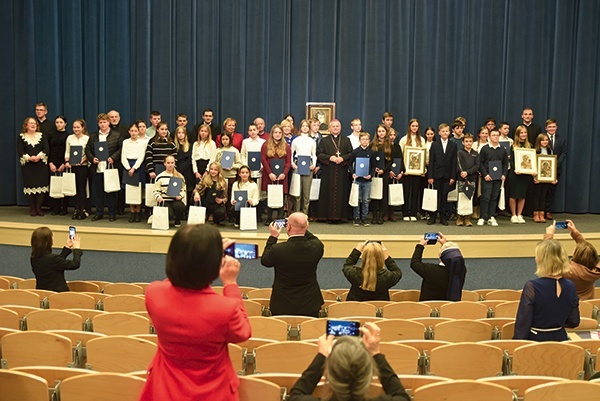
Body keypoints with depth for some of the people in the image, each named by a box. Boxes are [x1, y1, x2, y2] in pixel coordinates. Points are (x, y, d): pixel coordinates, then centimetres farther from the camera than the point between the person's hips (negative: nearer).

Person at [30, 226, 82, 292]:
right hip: (58, 292, -9)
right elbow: (75, 265, -13)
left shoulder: (34, 257, 3)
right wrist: (77, 248, 2)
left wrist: (67, 247, 23)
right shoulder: (51, 258, -23)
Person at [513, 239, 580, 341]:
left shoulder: (532, 287, -20)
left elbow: (523, 322, -16)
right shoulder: (570, 286, -6)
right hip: (560, 339, 5)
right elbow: (574, 322, 4)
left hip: (535, 340, -5)